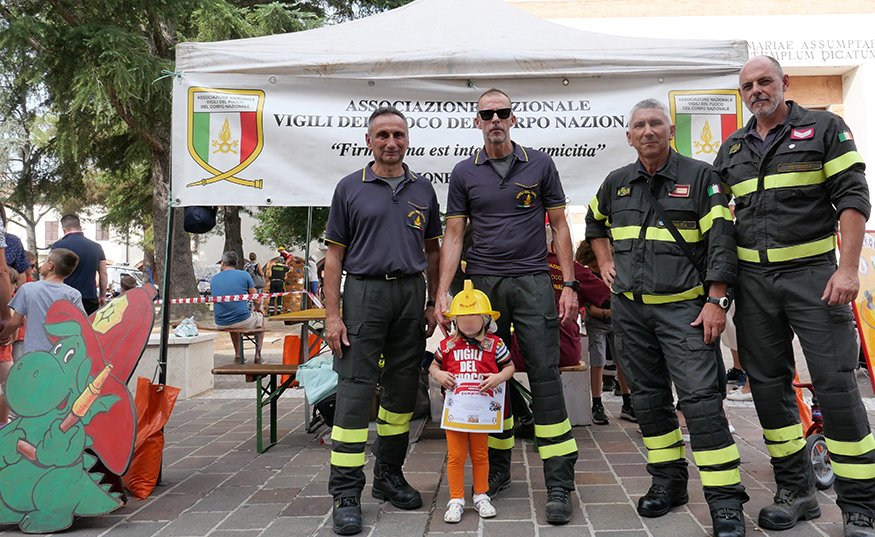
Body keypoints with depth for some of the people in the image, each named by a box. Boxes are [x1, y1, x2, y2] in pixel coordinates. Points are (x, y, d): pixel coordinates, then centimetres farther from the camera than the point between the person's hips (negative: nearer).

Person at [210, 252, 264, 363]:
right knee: (260, 317, 30)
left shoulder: (213, 279, 5)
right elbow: (257, 301, -1)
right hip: (243, 322, -4)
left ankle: (238, 355, 40)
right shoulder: (244, 275, -5)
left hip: (220, 324, 4)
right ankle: (258, 356, 30)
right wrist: (257, 308, 20)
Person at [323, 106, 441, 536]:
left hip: (411, 293, 4)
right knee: (355, 391, -7)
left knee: (402, 390, 10)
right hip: (364, 292, -3)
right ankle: (346, 493, 0)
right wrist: (332, 314, -6)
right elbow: (335, 255, 1)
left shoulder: (423, 189, 13)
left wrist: (434, 303, 9)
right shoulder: (350, 188, 4)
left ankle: (389, 476, 24)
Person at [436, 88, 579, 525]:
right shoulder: (464, 173, 8)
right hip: (482, 284, 2)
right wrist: (442, 293, -3)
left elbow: (559, 226, 8)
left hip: (532, 282, -1)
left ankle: (559, 484, -1)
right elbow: (453, 235, 7)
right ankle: (497, 469, 24)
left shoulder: (539, 164, 7)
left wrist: (569, 284, 0)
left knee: (545, 376, -6)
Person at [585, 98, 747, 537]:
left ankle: (725, 501, -5)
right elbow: (595, 224, 30)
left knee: (700, 397, -12)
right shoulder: (616, 183, 11)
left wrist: (716, 301, -15)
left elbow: (720, 241, -7)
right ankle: (668, 483, 24)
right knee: (648, 398, 10)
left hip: (683, 307, -5)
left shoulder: (700, 176, -2)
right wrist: (605, 263, 16)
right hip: (629, 309, 5)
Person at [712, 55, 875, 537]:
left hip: (813, 271, -4)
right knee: (768, 385, 6)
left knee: (835, 384, -6)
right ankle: (796, 492, 20)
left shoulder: (825, 128, 3)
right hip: (753, 278, 4)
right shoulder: (732, 149, 15)